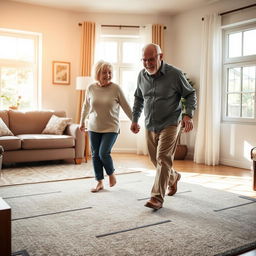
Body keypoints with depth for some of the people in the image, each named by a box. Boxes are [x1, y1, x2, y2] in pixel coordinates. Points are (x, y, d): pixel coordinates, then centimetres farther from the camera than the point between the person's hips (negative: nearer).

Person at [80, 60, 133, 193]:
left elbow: (126, 107, -2)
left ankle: (111, 174, 17)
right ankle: (100, 183, 20)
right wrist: (82, 122, 23)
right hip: (94, 128, 4)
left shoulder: (116, 89, -8)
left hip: (111, 128, -3)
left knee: (103, 153, -14)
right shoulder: (91, 88, 0)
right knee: (95, 155, 5)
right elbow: (86, 106, 15)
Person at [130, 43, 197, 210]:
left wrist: (188, 115, -18)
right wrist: (135, 119, 13)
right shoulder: (142, 75, 3)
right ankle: (174, 177, 43)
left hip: (170, 124, -6)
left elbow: (191, 94, -3)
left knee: (163, 159, -12)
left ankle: (157, 198, -7)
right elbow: (138, 99, 17)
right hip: (150, 126, 6)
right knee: (155, 159, 15)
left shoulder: (174, 74, -12)